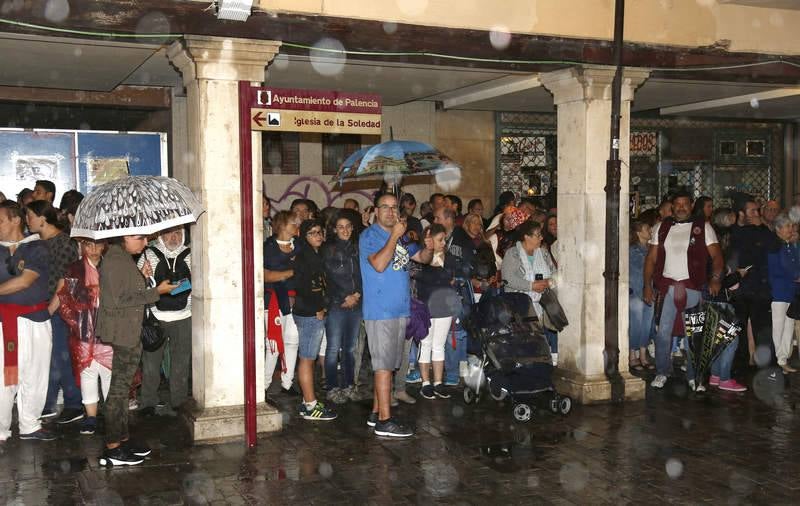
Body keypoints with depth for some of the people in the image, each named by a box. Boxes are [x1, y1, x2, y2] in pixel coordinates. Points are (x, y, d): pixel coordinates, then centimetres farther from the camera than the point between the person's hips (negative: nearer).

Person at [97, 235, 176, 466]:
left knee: (122, 387, 15)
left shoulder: (123, 258, 13)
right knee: (119, 388, -4)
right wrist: (156, 291, -18)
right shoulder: (114, 260, -17)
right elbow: (120, 300, -21)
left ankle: (122, 439, 24)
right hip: (121, 335, -10)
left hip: (129, 333, 10)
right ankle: (112, 449, 3)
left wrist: (142, 276, 3)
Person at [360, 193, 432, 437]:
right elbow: (379, 264, -23)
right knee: (384, 365, -8)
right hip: (380, 311, -8)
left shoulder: (399, 237, 18)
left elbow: (422, 258, 19)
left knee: (387, 364, 13)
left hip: (400, 310, 8)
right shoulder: (369, 236, -7)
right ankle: (384, 421, -6)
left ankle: (376, 412, 21)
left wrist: (429, 248, -3)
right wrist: (394, 235, -20)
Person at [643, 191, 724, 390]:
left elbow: (716, 255, 0)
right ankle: (662, 372, 13)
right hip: (666, 286, 2)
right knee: (663, 332, -2)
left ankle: (693, 376, 12)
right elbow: (651, 258, 11)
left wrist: (716, 279, -16)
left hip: (692, 288, -1)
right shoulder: (662, 227, 12)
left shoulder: (703, 227, 6)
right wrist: (647, 285, 3)